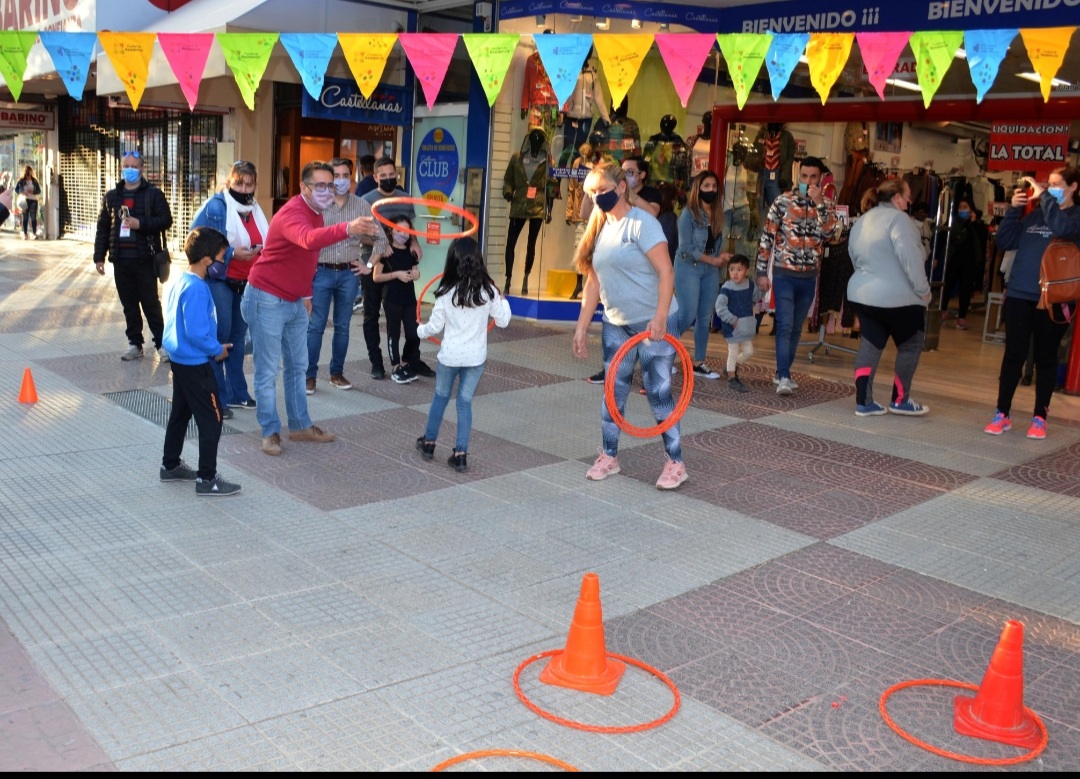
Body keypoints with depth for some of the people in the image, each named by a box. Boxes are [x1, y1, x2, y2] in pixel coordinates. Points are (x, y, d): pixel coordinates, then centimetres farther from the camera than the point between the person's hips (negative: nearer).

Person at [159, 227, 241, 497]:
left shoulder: (177, 282, 7)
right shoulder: (196, 288, -23)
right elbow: (196, 333, -26)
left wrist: (213, 346, 13)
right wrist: (217, 350, -10)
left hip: (179, 359, 10)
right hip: (195, 364, -10)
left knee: (180, 413, 21)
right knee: (211, 419, -3)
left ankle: (170, 465, 33)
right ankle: (207, 479, 1)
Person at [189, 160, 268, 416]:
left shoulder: (255, 210, 10)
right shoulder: (214, 207, -11)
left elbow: (265, 243, 19)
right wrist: (231, 253, -22)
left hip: (246, 282, 7)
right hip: (219, 280, -7)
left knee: (238, 336, 14)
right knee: (220, 336, -8)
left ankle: (236, 393, 25)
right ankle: (217, 398, 0)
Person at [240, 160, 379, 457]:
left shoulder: (316, 212, 5)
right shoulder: (292, 213, -24)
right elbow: (309, 239, -48)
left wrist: (306, 293, 18)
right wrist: (347, 229, -62)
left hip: (295, 301, 9)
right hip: (267, 300, -9)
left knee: (298, 366, 14)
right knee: (267, 371, -1)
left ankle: (300, 426, 24)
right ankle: (270, 432, 11)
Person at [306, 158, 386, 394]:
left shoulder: (361, 206, 3)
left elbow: (381, 238, 11)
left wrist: (369, 265, 8)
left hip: (349, 273, 2)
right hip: (321, 272, -2)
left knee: (342, 326, 10)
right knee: (315, 326, 0)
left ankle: (337, 372, 22)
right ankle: (310, 375, 8)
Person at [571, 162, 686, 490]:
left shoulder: (641, 223, -13)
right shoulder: (599, 228, 9)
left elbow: (666, 272, -19)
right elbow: (594, 282, 12)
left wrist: (660, 318, -28)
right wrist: (581, 328, 9)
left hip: (653, 323, -7)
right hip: (616, 324, 7)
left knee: (658, 392, -3)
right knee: (613, 391, 11)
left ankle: (675, 463, 10)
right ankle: (609, 457, 25)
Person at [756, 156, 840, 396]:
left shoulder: (826, 206, 5)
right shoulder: (783, 201, -3)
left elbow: (833, 234, -12)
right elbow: (767, 237, -2)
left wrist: (820, 204, -18)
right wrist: (762, 272, -5)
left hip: (809, 277, 3)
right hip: (784, 274, -3)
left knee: (796, 328, 11)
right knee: (785, 326, -12)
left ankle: (782, 373, 23)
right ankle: (784, 377, -15)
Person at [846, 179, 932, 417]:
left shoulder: (861, 221, 13)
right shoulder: (898, 218, -14)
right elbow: (910, 258, -20)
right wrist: (923, 289, -12)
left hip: (861, 293, 8)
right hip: (897, 297, -8)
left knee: (870, 344, 9)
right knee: (910, 345, 9)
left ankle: (863, 402, 4)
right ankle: (900, 400, 14)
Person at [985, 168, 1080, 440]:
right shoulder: (1034, 214, 10)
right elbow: (1005, 242, 6)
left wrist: (1044, 196, -16)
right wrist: (1013, 210, -4)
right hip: (1019, 296, 3)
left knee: (1046, 358, 7)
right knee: (1013, 355, 5)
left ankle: (1040, 417, 16)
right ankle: (1002, 414, 12)